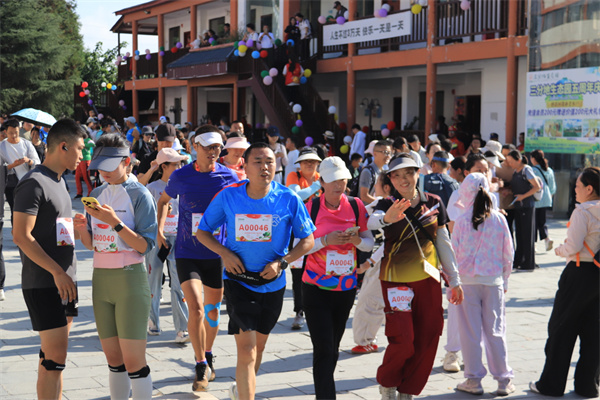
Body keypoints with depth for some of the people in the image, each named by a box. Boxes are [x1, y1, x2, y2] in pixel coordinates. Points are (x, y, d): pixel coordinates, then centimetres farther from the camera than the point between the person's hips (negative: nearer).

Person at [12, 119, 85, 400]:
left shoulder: (59, 181, 15)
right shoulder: (34, 183, -13)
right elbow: (21, 235, -19)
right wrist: (57, 272, -21)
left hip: (64, 282, 9)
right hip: (43, 284, -9)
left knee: (52, 354, 13)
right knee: (55, 356, -10)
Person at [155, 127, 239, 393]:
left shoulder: (229, 177, -3)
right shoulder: (180, 176, -3)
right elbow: (164, 200, 16)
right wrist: (159, 229, 4)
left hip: (217, 253, 2)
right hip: (187, 253, -1)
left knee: (212, 311, 14)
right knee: (196, 309, -15)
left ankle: (207, 356, 38)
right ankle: (202, 366, 1)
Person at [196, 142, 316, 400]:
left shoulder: (288, 200, -10)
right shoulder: (228, 196, -9)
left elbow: (308, 240, -1)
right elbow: (202, 231, 3)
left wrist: (282, 262, -15)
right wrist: (225, 253, -14)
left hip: (272, 282, 3)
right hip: (237, 280, -2)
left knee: (259, 344, 21)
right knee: (246, 348, -13)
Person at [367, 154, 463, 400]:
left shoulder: (433, 203, 6)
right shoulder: (387, 205, -4)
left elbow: (443, 243, 13)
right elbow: (370, 223, -27)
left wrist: (454, 280, 13)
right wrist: (386, 218, -50)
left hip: (428, 278, 4)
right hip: (396, 279, -3)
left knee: (427, 339, 3)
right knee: (402, 340, -10)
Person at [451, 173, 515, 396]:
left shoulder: (462, 221, -9)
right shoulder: (499, 219, -2)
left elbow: (453, 253, -4)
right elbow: (508, 253, 4)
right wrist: (505, 280, 16)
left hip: (467, 280, -2)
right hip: (493, 281, 2)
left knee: (470, 330, 5)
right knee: (495, 330, 9)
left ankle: (474, 380, 10)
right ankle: (504, 380, 14)